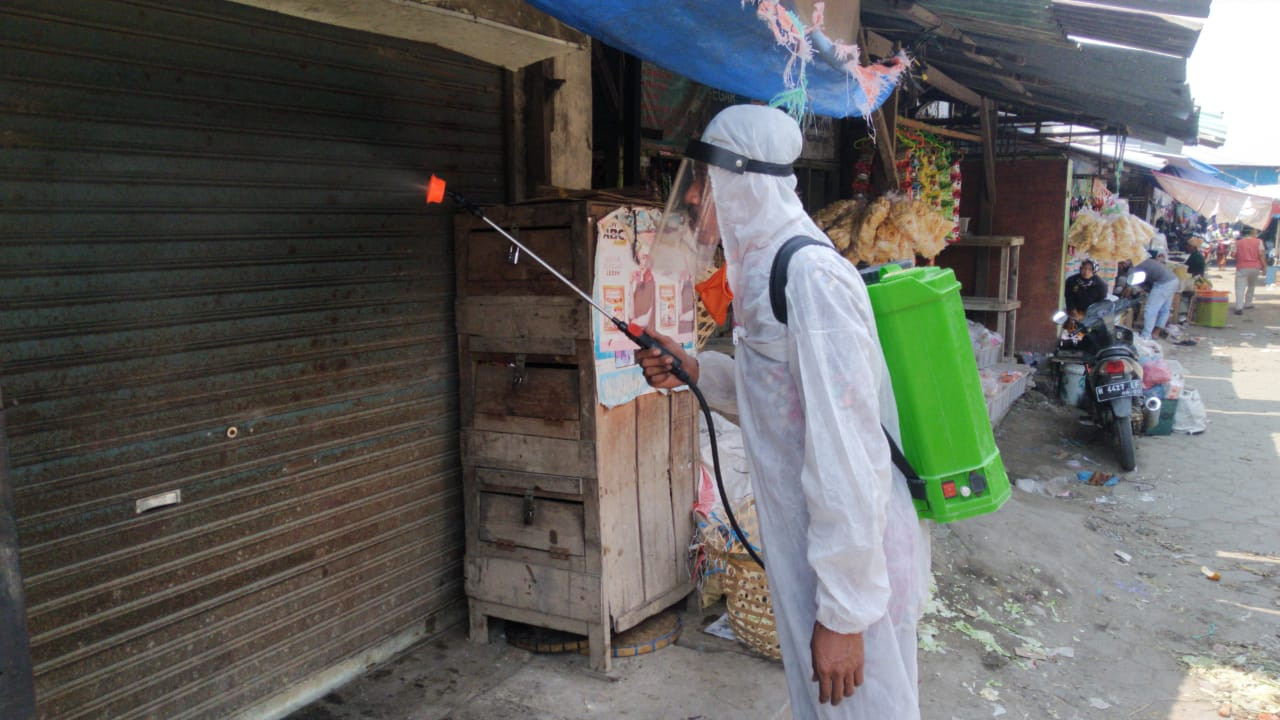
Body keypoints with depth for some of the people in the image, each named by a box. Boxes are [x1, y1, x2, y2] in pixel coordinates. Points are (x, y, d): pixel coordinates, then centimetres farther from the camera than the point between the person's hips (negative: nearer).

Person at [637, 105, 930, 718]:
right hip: (803, 544, 9)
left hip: (853, 555, -9)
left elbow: (845, 451, -27)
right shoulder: (767, 267, 7)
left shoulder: (813, 278, -24)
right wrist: (696, 371, 4)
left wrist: (843, 611, -24)